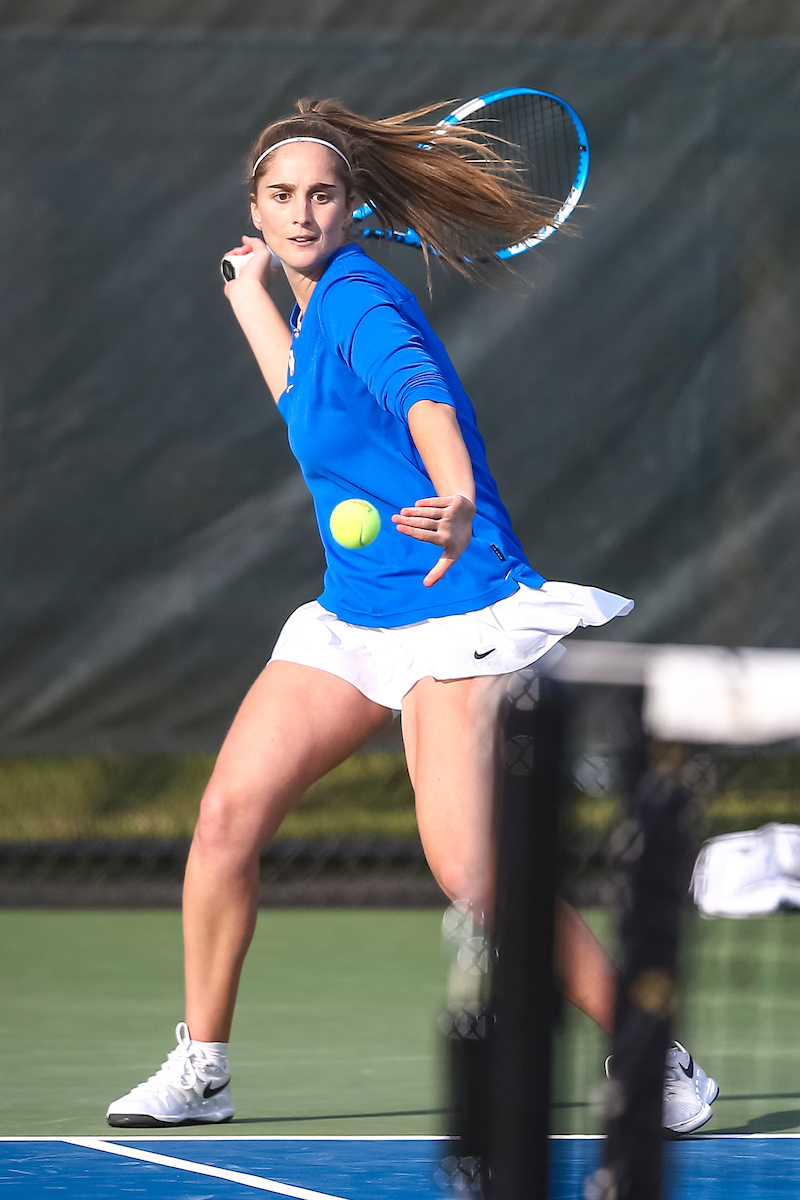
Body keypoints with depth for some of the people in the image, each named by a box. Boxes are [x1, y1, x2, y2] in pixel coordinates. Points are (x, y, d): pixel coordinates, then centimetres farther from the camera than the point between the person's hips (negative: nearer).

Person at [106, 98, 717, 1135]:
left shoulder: (357, 295, -14)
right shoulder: (316, 303, 13)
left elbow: (423, 396, -35)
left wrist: (458, 502, -54)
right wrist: (252, 301, 39)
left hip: (454, 610, -8)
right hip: (352, 616, 9)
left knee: (474, 875, -17)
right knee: (229, 814, -5)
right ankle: (200, 1069, 6)